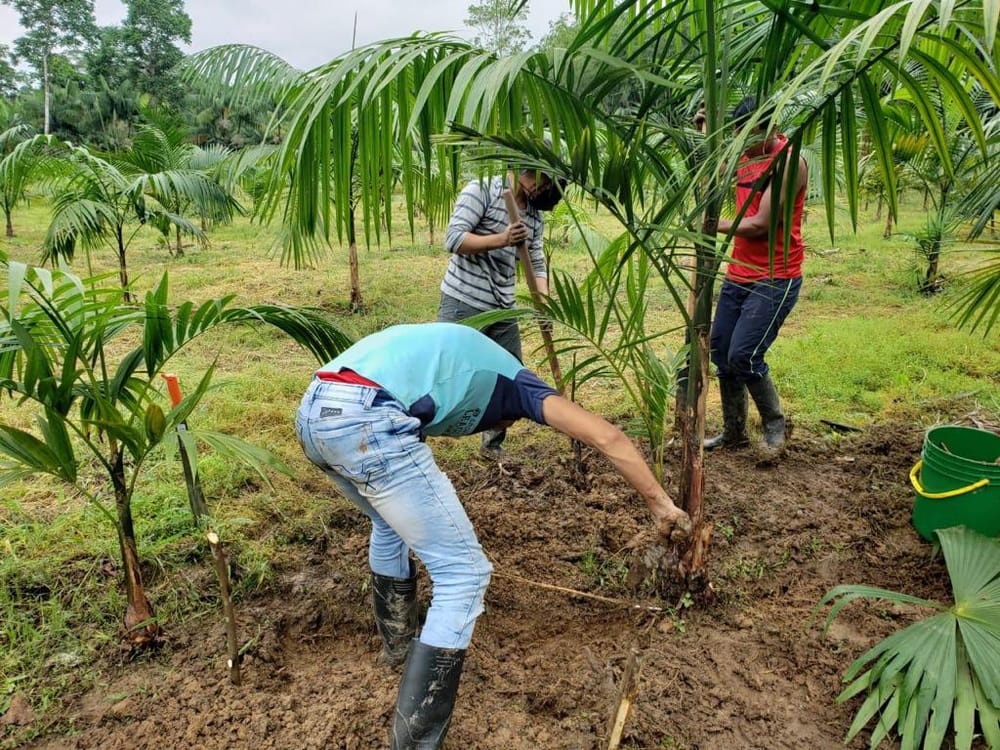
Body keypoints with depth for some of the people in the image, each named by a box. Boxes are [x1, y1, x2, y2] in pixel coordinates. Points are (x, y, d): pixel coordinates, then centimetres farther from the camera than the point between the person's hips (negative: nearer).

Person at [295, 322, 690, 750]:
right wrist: (659, 504, 17)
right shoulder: (509, 380, 19)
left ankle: (397, 642, 52)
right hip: (365, 420, -9)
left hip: (313, 411, 9)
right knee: (463, 575, 3)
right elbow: (606, 436, 9)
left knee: (390, 523, 35)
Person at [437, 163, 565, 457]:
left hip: (502, 311, 7)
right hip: (463, 304, -7)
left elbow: (536, 264, 10)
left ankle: (493, 445, 29)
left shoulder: (534, 215, 12)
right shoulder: (481, 190, -7)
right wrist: (501, 239, -28)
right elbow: (453, 239, -17)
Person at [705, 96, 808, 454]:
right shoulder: (746, 155, 9)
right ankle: (733, 432, 24)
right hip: (738, 274, 8)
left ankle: (774, 424, 12)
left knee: (743, 356, -14)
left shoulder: (790, 162, -14)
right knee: (721, 354, 9)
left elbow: (760, 225, -19)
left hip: (774, 279, -8)